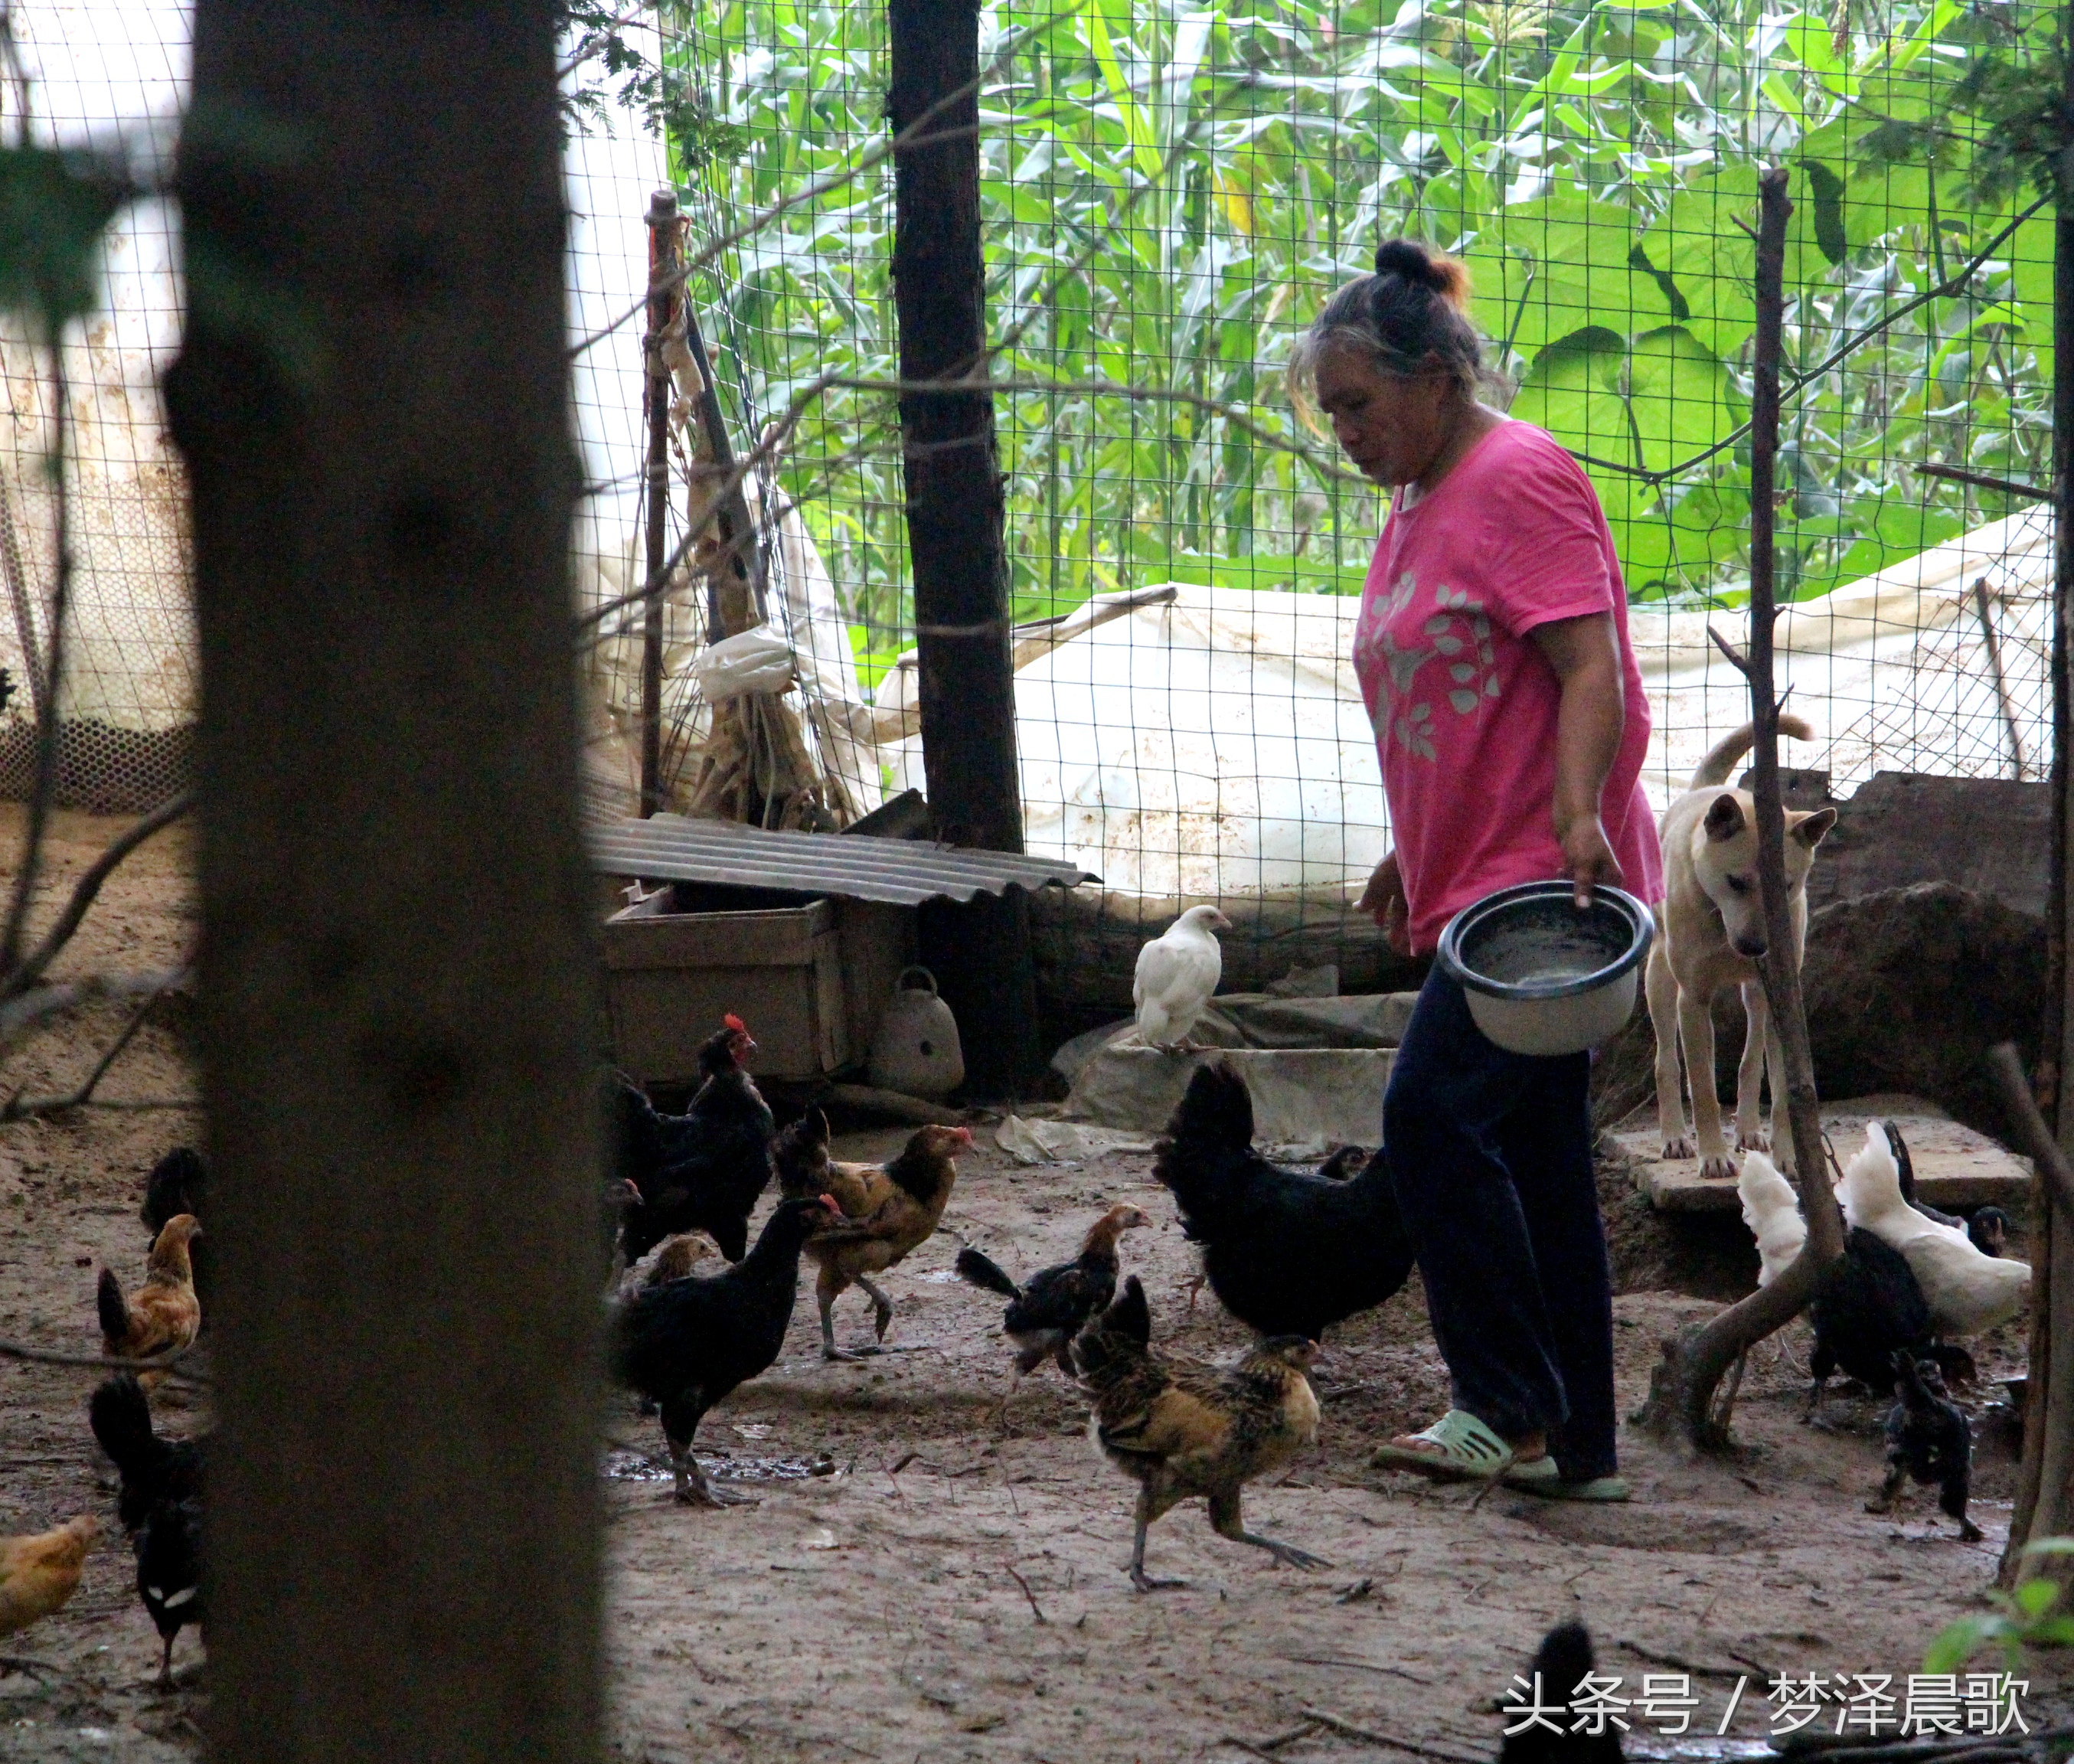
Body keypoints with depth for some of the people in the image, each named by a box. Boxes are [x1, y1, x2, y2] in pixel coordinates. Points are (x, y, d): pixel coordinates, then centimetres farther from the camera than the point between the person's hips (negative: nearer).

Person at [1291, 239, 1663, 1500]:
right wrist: (1411, 856, 28)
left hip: (1543, 879, -10)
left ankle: (1508, 1408, -11)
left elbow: (1590, 671, -18)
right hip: (1476, 880, 10)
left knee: (1435, 1112, -17)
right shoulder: (1421, 503, 20)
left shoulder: (1519, 478, -10)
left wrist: (1575, 818, -29)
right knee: (1535, 1155, 8)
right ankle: (1577, 1447, 10)